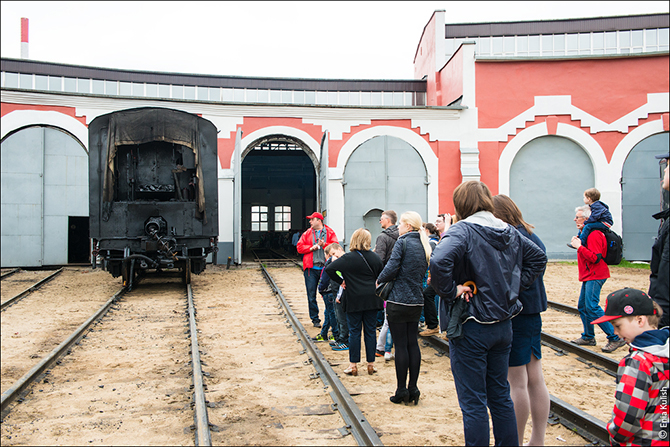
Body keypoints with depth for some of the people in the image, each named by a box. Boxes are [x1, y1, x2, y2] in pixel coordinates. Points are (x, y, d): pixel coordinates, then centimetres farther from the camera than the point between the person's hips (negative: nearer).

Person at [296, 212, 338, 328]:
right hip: (311, 267, 2)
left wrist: (324, 244, -15)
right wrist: (311, 248, -8)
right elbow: (299, 247, 6)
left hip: (325, 267, -2)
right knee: (311, 295, 2)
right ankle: (315, 319, 11)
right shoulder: (307, 233, 11)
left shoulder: (330, 232, 6)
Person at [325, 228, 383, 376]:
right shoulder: (375, 257, 2)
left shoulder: (349, 258, -10)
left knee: (354, 332, 4)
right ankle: (371, 364, 14)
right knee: (370, 331, 9)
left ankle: (353, 365, 8)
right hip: (372, 300, 3)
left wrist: (340, 281, -5)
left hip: (354, 300, -3)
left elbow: (329, 269, -17)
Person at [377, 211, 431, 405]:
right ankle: (413, 389, 14)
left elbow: (391, 268, -17)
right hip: (417, 301, 7)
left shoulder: (402, 242, -10)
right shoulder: (424, 246, 11)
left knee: (401, 345, 0)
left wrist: (380, 280, 0)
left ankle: (402, 390, 6)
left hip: (399, 300, -7)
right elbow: (422, 273, 14)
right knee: (413, 343, 11)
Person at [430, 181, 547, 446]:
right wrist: (514, 286, 12)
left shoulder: (461, 230, -16)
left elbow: (439, 262, -33)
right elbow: (538, 257, 18)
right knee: (500, 396, 18)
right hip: (503, 325, 7)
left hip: (471, 329, -7)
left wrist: (450, 291, -19)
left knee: (473, 403, 2)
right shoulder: (509, 232, 7)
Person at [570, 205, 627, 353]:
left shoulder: (593, 234, -16)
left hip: (595, 276, -11)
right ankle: (588, 337, 23)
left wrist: (579, 246, -22)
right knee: (582, 306, 13)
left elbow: (595, 257, -25)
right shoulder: (587, 233, 17)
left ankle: (615, 338, -11)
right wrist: (578, 243, 9)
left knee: (592, 307, -16)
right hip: (589, 276, 11)